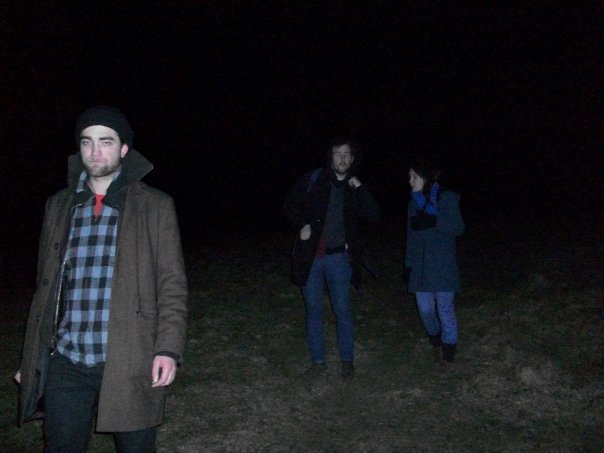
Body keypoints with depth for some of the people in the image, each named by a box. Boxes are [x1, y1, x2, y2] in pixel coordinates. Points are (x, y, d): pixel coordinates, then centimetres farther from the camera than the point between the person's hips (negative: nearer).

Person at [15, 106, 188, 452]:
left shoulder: (155, 207, 0)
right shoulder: (59, 206, 10)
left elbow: (172, 285, -2)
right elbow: (46, 287, 14)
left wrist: (168, 348, -12)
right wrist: (32, 357, 14)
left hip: (131, 365, -2)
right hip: (66, 363, 3)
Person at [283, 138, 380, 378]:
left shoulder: (355, 187, 2)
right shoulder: (313, 179, -3)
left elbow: (373, 215, -8)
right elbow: (290, 204, 7)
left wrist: (359, 188, -16)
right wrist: (302, 225, -6)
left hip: (339, 257, 0)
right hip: (311, 256, 0)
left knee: (343, 310, 5)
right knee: (313, 310, 8)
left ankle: (347, 360, 20)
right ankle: (318, 361, 20)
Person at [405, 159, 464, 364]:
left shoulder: (446, 198, -4)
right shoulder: (414, 203, 14)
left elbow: (458, 227, -11)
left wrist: (433, 221, -25)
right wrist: (408, 263, 14)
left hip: (442, 266, -5)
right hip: (420, 266, 5)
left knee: (445, 309, -2)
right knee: (425, 309, 6)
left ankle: (448, 353, 12)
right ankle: (434, 338, 33)